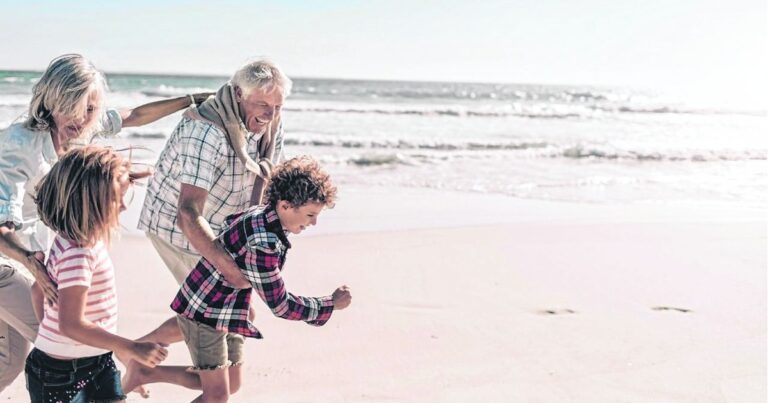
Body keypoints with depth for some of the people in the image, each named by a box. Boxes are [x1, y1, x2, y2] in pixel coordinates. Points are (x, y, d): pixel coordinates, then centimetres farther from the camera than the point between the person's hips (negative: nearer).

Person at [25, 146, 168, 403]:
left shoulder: (71, 240, 1)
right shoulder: (77, 254, -28)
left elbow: (39, 289, 12)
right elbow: (71, 324, -32)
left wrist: (48, 332, 23)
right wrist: (131, 348, -28)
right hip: (62, 373, -9)